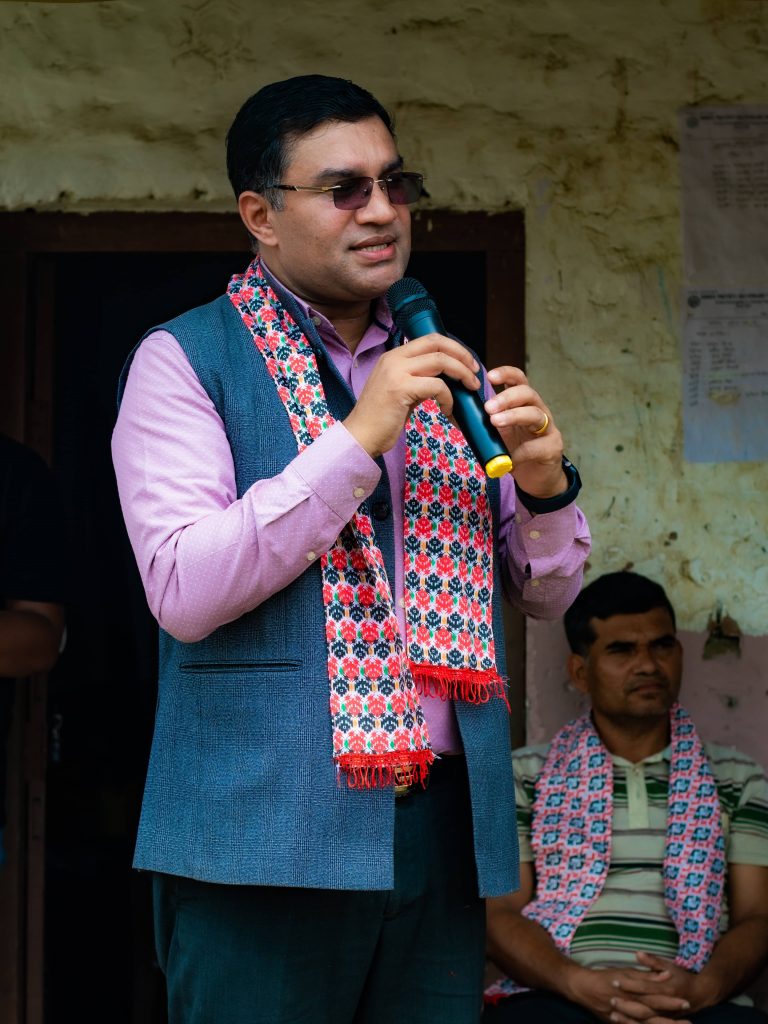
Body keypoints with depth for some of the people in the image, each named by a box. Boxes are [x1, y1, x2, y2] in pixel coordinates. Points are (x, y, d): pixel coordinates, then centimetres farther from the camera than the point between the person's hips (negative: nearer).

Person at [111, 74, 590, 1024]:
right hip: (268, 830, -5)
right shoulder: (184, 360, -1)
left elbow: (550, 592, 19)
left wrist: (545, 483, -3)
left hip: (444, 827, 5)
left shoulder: (447, 374, 17)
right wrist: (356, 439, -17)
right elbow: (182, 590, -14)